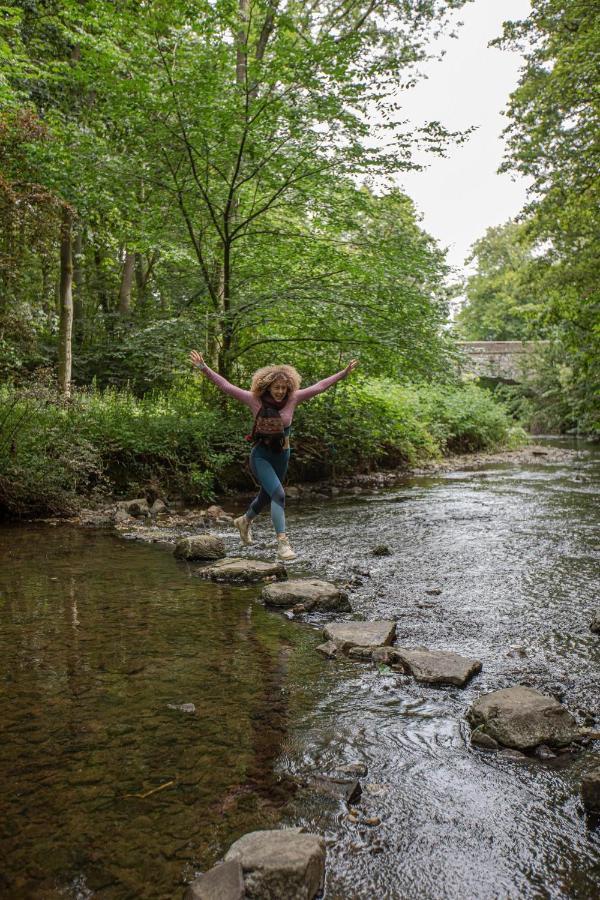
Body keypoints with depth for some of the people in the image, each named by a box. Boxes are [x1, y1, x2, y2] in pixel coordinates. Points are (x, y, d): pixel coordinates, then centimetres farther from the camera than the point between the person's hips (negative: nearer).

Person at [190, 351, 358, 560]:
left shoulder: (292, 399, -8)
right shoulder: (255, 399, -14)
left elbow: (319, 387, -3)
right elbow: (226, 386, -13)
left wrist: (344, 372, -3)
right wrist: (204, 368, -18)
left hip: (282, 455, 5)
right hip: (261, 456, -5)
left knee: (267, 495, 22)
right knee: (278, 494, -21)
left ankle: (244, 521, 50)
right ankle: (282, 542, -19)